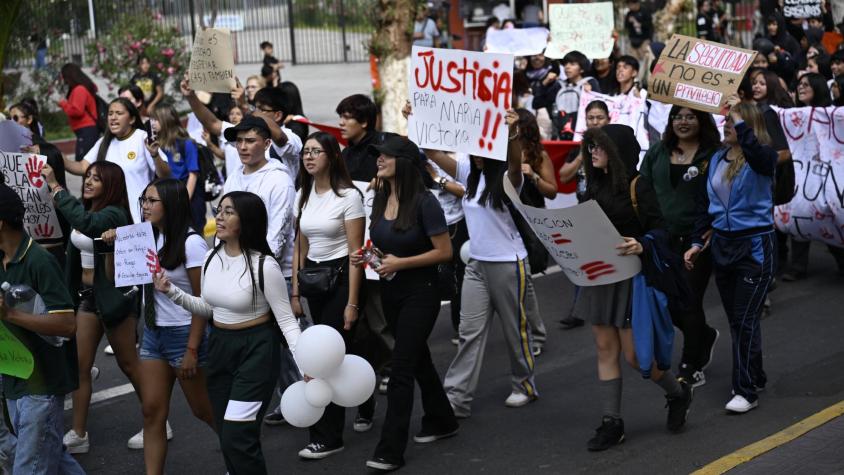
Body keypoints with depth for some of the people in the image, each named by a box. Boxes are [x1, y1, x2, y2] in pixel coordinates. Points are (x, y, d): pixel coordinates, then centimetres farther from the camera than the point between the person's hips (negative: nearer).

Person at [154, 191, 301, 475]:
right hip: (219, 346, 7)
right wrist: (171, 292, 1)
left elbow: (286, 320, -15)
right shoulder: (211, 258, 1)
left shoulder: (264, 266, -19)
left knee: (237, 438, -12)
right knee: (226, 436, 13)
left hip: (256, 350, -7)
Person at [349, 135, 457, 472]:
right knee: (418, 359, 20)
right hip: (390, 291, 7)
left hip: (419, 293, -7)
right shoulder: (380, 199, 3)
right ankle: (441, 422, 37)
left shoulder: (424, 202, -17)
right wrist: (365, 257, -3)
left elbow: (445, 252, -16)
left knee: (401, 369, -9)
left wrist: (401, 263, -21)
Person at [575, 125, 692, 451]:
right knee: (605, 349, 6)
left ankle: (678, 392, 25)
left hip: (631, 276, -7)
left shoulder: (638, 185, -12)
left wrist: (641, 246, -32)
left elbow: (659, 230, -14)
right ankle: (611, 422, 12)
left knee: (634, 354, -2)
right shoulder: (595, 186, 9)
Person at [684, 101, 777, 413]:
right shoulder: (717, 159, 5)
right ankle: (754, 377, 27)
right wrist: (697, 243, 10)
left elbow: (756, 153, -39)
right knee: (735, 319, 13)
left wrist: (739, 119, -36)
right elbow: (705, 204, 12)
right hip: (722, 244, 7)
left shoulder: (762, 158, -12)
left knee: (746, 318, -6)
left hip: (754, 246, -6)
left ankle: (747, 391, 1)